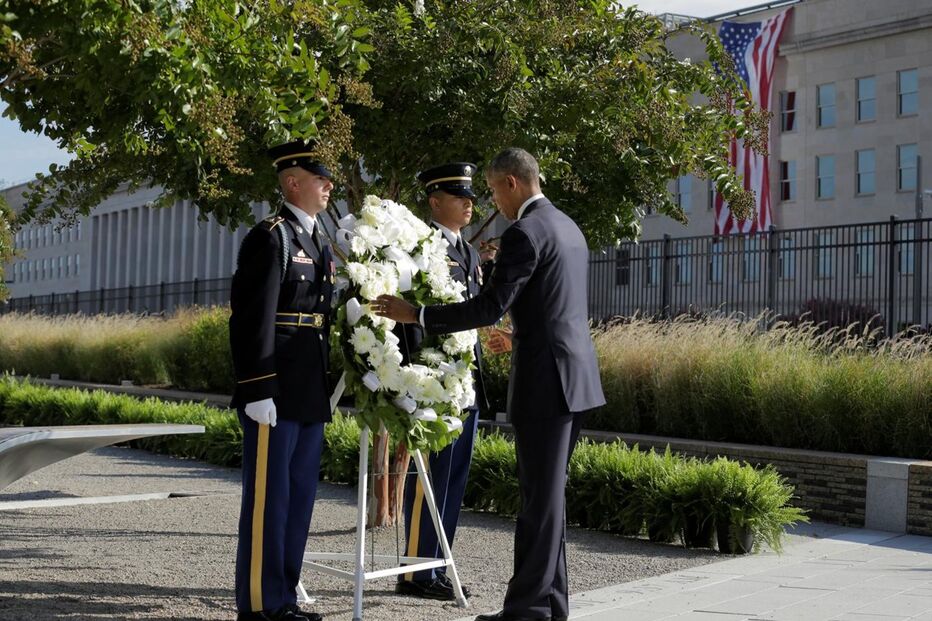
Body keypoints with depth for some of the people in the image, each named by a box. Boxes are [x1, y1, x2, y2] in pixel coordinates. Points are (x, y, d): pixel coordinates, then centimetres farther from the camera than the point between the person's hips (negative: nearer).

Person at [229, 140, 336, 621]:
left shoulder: (319, 244, 18)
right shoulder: (270, 238, -9)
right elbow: (253, 320, -16)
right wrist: (257, 391, -21)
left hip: (310, 395, 9)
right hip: (276, 395, -9)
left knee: (300, 495, 12)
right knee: (268, 496, -2)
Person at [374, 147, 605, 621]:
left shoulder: (525, 232, -14)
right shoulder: (567, 227, 16)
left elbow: (490, 305, -19)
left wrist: (416, 315, -14)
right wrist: (519, 336, 34)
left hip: (546, 379, -9)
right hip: (574, 374, 9)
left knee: (541, 496, -5)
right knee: (547, 493, 14)